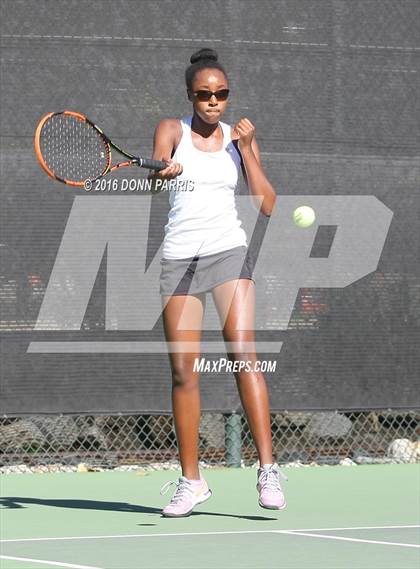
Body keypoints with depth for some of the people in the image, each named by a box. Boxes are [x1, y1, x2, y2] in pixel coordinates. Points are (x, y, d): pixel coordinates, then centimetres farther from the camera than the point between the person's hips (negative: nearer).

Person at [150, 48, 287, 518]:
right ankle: (190, 480, 8)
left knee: (242, 353, -17)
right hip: (180, 257, 0)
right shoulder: (172, 130, 5)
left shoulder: (239, 137, 8)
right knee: (182, 371, -1)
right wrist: (163, 170, -39)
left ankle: (267, 470, -19)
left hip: (229, 252, 0)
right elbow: (156, 168, -16)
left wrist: (246, 149, -6)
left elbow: (266, 204, 3)